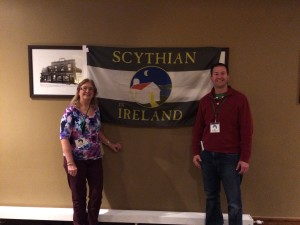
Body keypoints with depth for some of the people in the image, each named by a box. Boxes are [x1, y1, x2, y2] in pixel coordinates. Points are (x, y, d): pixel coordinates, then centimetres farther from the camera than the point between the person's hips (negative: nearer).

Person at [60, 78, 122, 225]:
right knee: (79, 197, 10)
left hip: (95, 159, 5)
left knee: (97, 195, 12)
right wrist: (70, 163, -23)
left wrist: (110, 144, 18)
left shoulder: (96, 110, 5)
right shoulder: (71, 111, -12)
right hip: (76, 160, -5)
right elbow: (64, 138, -17)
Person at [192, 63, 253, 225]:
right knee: (211, 197, 14)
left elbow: (247, 130, -6)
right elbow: (198, 129, 13)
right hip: (207, 156, 4)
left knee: (234, 201, 2)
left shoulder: (239, 99, -3)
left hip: (230, 157, -4)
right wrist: (196, 152, 7)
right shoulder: (204, 101, 9)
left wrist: (245, 158, -10)